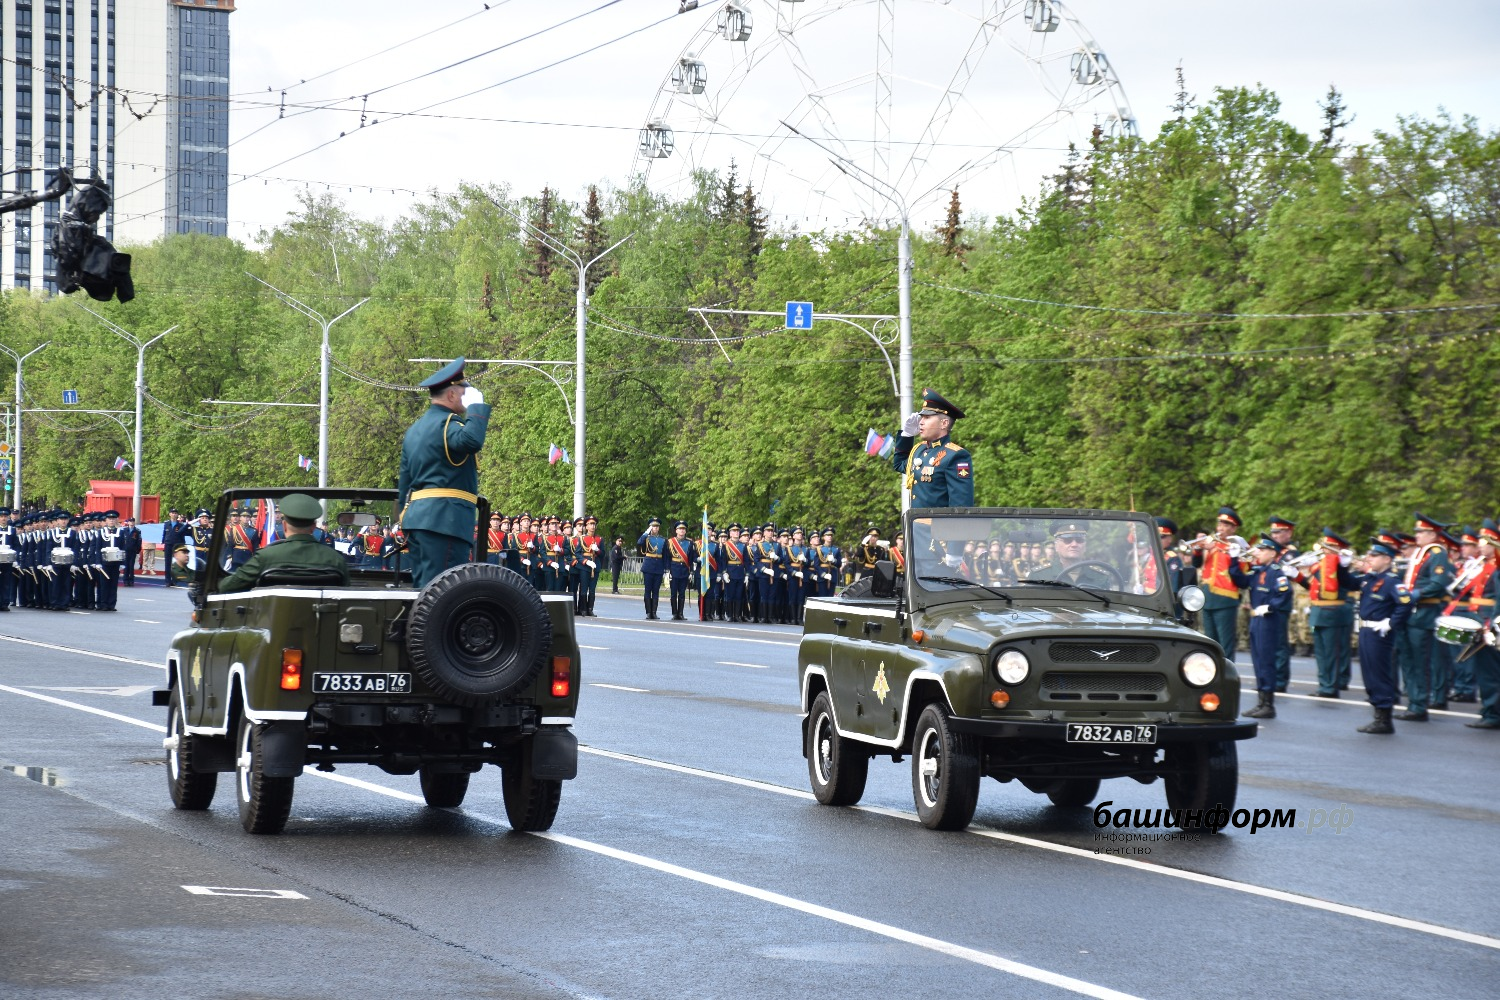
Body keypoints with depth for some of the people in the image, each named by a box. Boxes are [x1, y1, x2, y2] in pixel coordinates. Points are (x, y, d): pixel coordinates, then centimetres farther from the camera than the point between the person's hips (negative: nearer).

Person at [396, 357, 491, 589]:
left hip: (416, 516, 10)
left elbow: (405, 481, 24)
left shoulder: (415, 429, 21)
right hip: (445, 518, -10)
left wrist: (405, 520, 28)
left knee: (423, 587, 10)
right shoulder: (447, 423, -9)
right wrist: (476, 406, -17)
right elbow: (471, 440, -32)